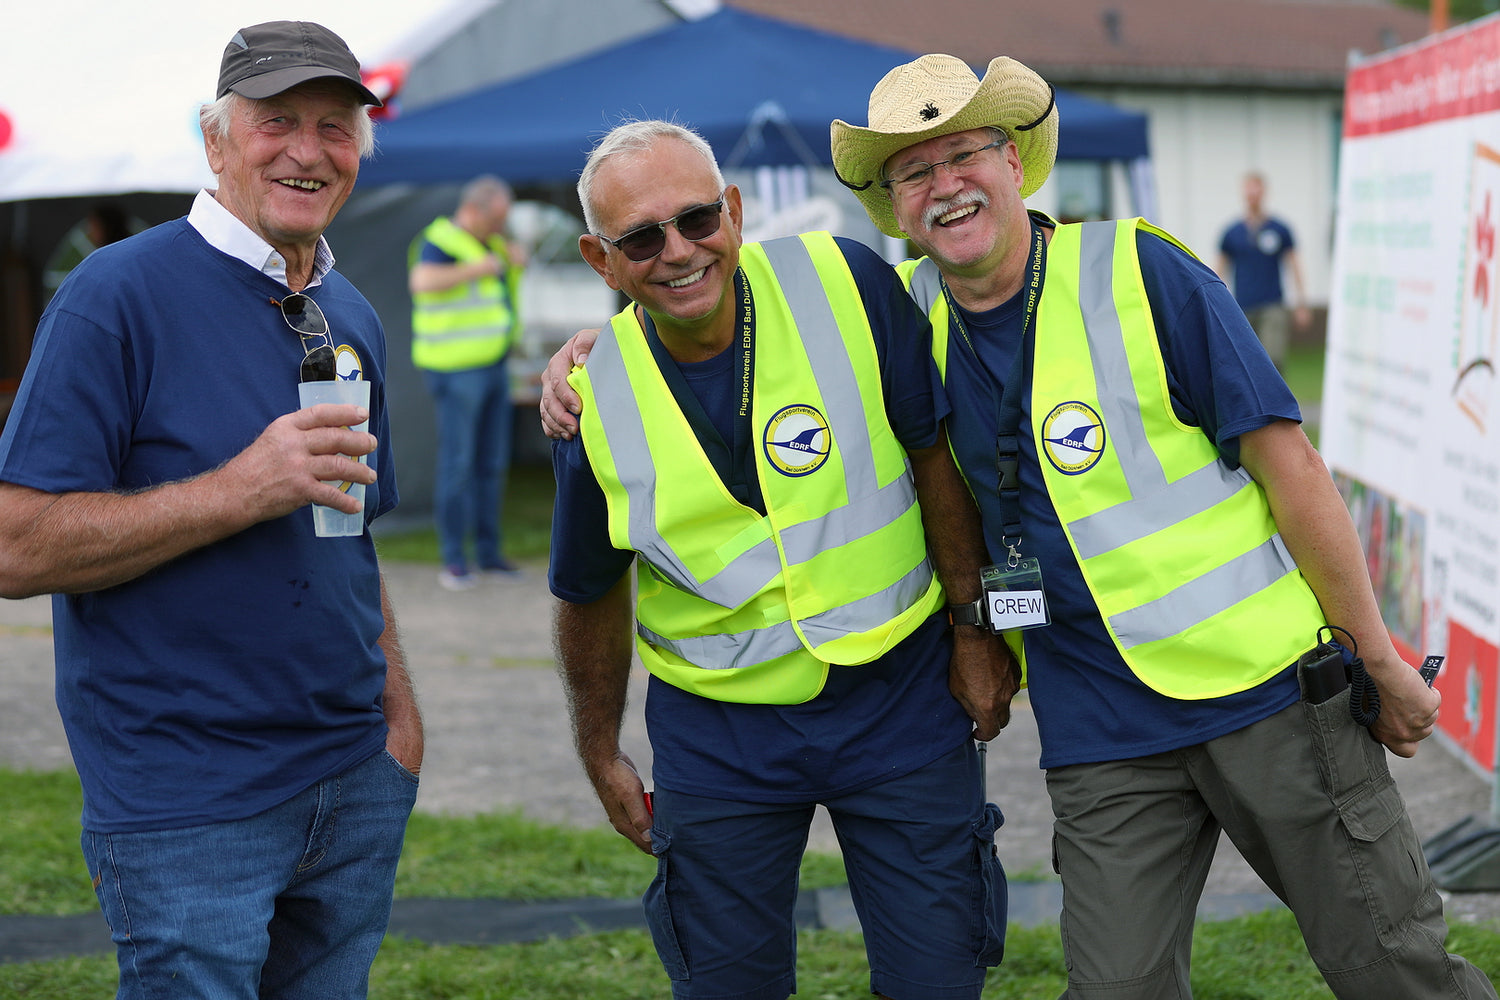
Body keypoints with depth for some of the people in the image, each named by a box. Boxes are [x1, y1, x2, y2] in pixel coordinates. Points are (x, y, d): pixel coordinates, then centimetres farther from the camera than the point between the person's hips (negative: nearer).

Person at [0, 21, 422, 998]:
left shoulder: (354, 318, 11)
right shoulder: (122, 294, -11)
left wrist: (395, 701, 10)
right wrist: (243, 490, -22)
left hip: (357, 787, 7)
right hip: (188, 804, -7)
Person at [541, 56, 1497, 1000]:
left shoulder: (1140, 272, -9)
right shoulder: (908, 318, 3)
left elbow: (1290, 465, -8)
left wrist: (1380, 659, -6)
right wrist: (598, 349, 1)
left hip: (1265, 684, -3)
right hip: (1102, 734, 3)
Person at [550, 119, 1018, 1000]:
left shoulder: (846, 285, -15)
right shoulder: (596, 402, -10)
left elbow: (937, 448, -4)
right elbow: (590, 594, 6)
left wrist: (976, 628, -2)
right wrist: (601, 757, 14)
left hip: (901, 697, -1)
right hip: (719, 735, 1)